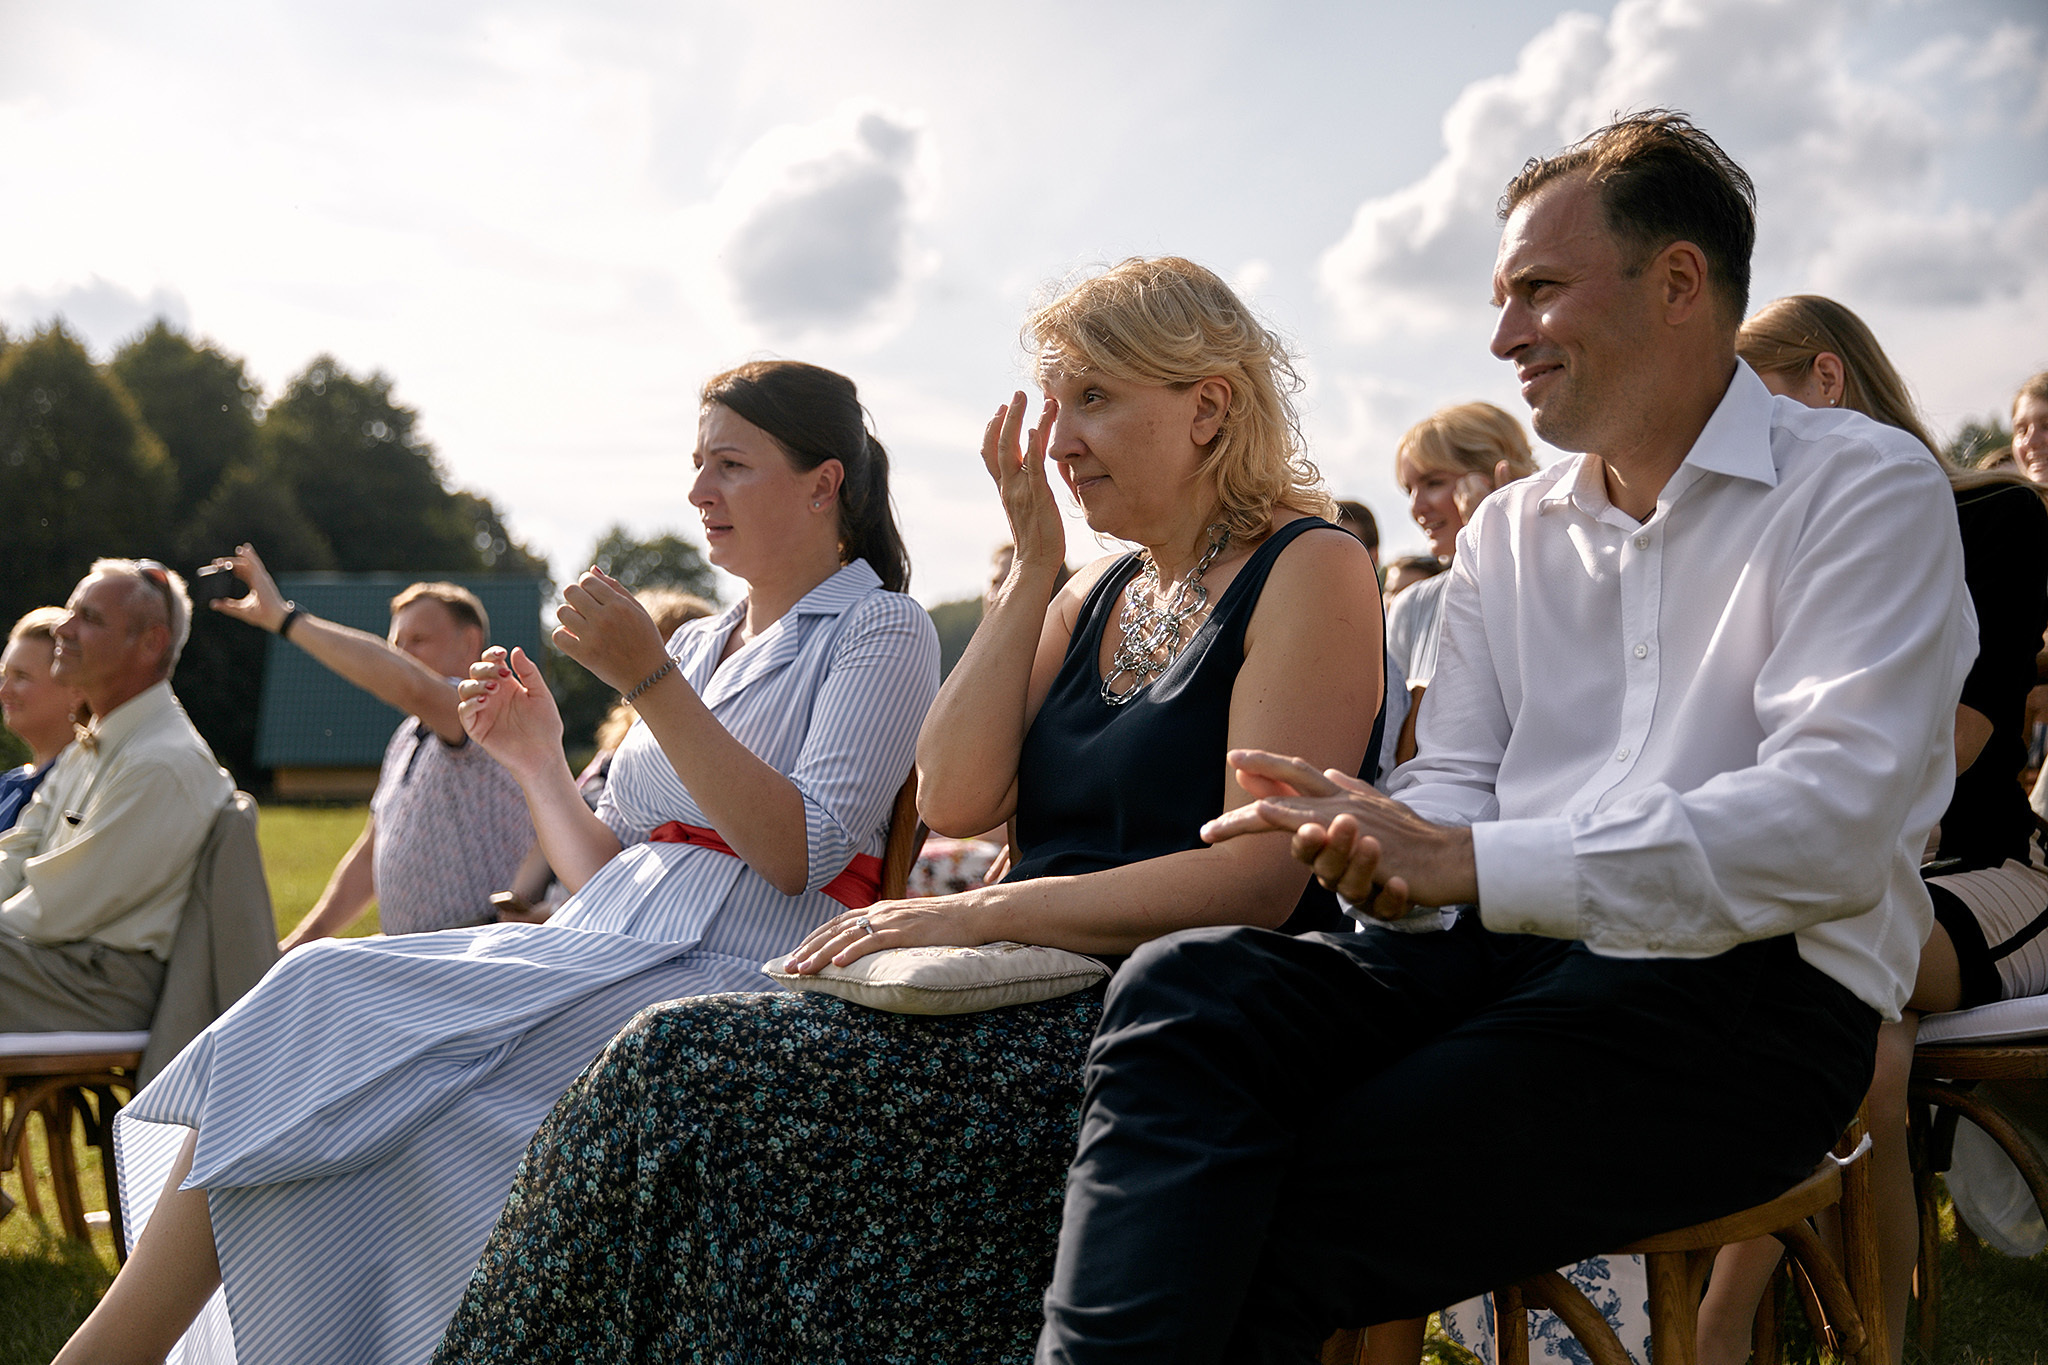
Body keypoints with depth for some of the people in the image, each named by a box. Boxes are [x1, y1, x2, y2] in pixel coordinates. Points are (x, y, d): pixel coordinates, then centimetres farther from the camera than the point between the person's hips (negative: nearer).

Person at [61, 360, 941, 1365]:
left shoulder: (881, 630, 3)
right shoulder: (697, 644, 24)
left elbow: (798, 853, -13)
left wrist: (648, 680, -16)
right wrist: (536, 759, 7)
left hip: (725, 981, -7)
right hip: (597, 956, 7)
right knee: (317, 992, -17)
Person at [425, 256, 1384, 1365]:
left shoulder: (1311, 572, -3)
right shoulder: (1098, 596, 20)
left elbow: (1259, 876, -14)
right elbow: (952, 800, 6)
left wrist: (982, 914, -17)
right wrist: (1033, 569, 5)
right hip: (1032, 1009, 7)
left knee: (689, 1074, -21)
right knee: (676, 1073, -17)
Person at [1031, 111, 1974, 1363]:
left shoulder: (1865, 490, 1)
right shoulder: (1508, 531, 22)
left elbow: (1836, 822, -14)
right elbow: (1460, 779, 16)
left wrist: (1469, 862, -19)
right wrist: (1396, 843, -11)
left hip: (1744, 990, -5)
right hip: (1506, 955, 6)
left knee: (1283, 1221, -27)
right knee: (1184, 989, -26)